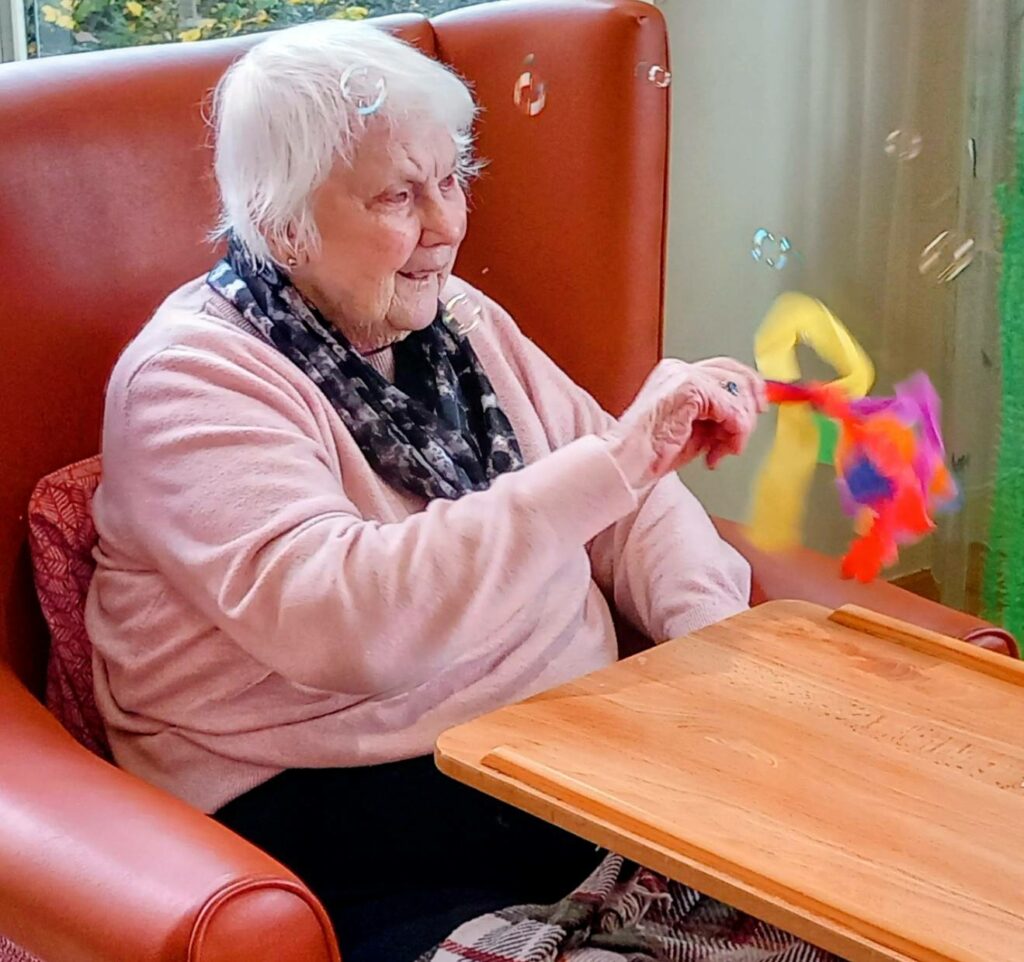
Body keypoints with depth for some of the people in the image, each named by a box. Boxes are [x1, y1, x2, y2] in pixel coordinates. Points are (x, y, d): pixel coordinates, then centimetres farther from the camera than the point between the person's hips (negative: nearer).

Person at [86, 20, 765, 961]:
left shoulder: (459, 319, 12)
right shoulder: (190, 378, -13)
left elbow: (633, 501, 14)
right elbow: (335, 622, -29)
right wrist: (611, 462, -32)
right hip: (330, 802, -8)